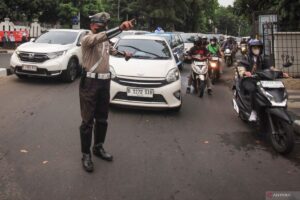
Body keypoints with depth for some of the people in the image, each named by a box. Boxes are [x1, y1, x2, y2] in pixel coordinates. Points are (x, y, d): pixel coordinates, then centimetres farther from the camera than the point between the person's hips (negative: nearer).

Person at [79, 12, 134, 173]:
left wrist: (123, 54, 47)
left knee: (102, 119, 14)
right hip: (90, 82, -7)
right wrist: (120, 28, -46)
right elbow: (101, 37, -34)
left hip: (104, 82, 8)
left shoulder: (105, 41, 14)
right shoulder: (87, 39, -11)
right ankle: (86, 155, 8)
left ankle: (98, 148, 31)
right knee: (88, 121, -3)